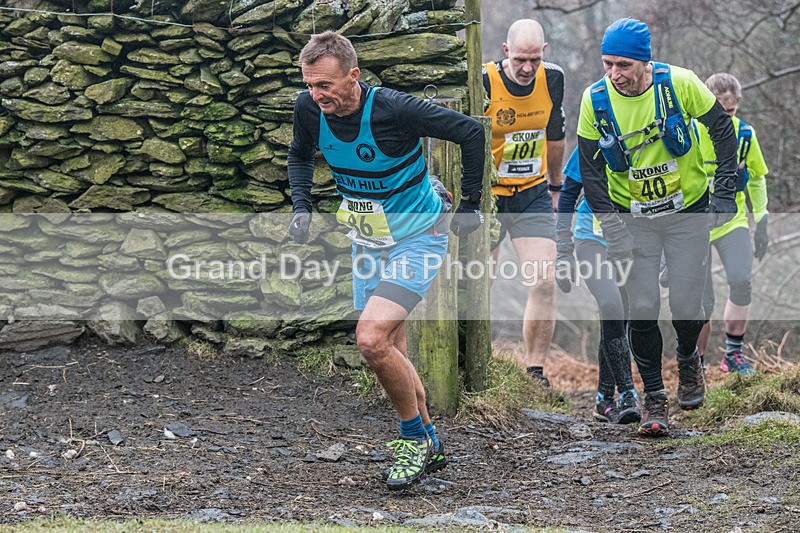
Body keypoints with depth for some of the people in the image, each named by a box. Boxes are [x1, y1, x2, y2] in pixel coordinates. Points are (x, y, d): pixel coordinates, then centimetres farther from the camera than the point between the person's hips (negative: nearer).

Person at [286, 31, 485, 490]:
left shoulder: (393, 109, -29)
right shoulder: (310, 108, -12)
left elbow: (470, 131, -18)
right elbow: (301, 155, 12)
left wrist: (471, 206, -11)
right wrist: (302, 207, -3)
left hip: (417, 239, -7)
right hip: (369, 241, 7)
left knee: (372, 339, -22)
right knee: (391, 352, 13)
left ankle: (416, 436, -1)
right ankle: (429, 446, 30)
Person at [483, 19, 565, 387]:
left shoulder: (552, 79, -4)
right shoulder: (482, 83, -19)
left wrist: (556, 187, 21)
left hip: (533, 194, 3)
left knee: (544, 283, -10)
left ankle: (535, 372, -1)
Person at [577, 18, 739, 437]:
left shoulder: (679, 83, -18)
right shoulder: (595, 99, -14)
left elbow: (722, 130, -4)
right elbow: (590, 168, -5)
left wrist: (724, 193, -8)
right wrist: (612, 227, -12)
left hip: (688, 213, -1)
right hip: (632, 218, 1)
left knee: (686, 305, -1)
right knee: (642, 310, -4)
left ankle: (688, 361, 32)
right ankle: (653, 395, 12)